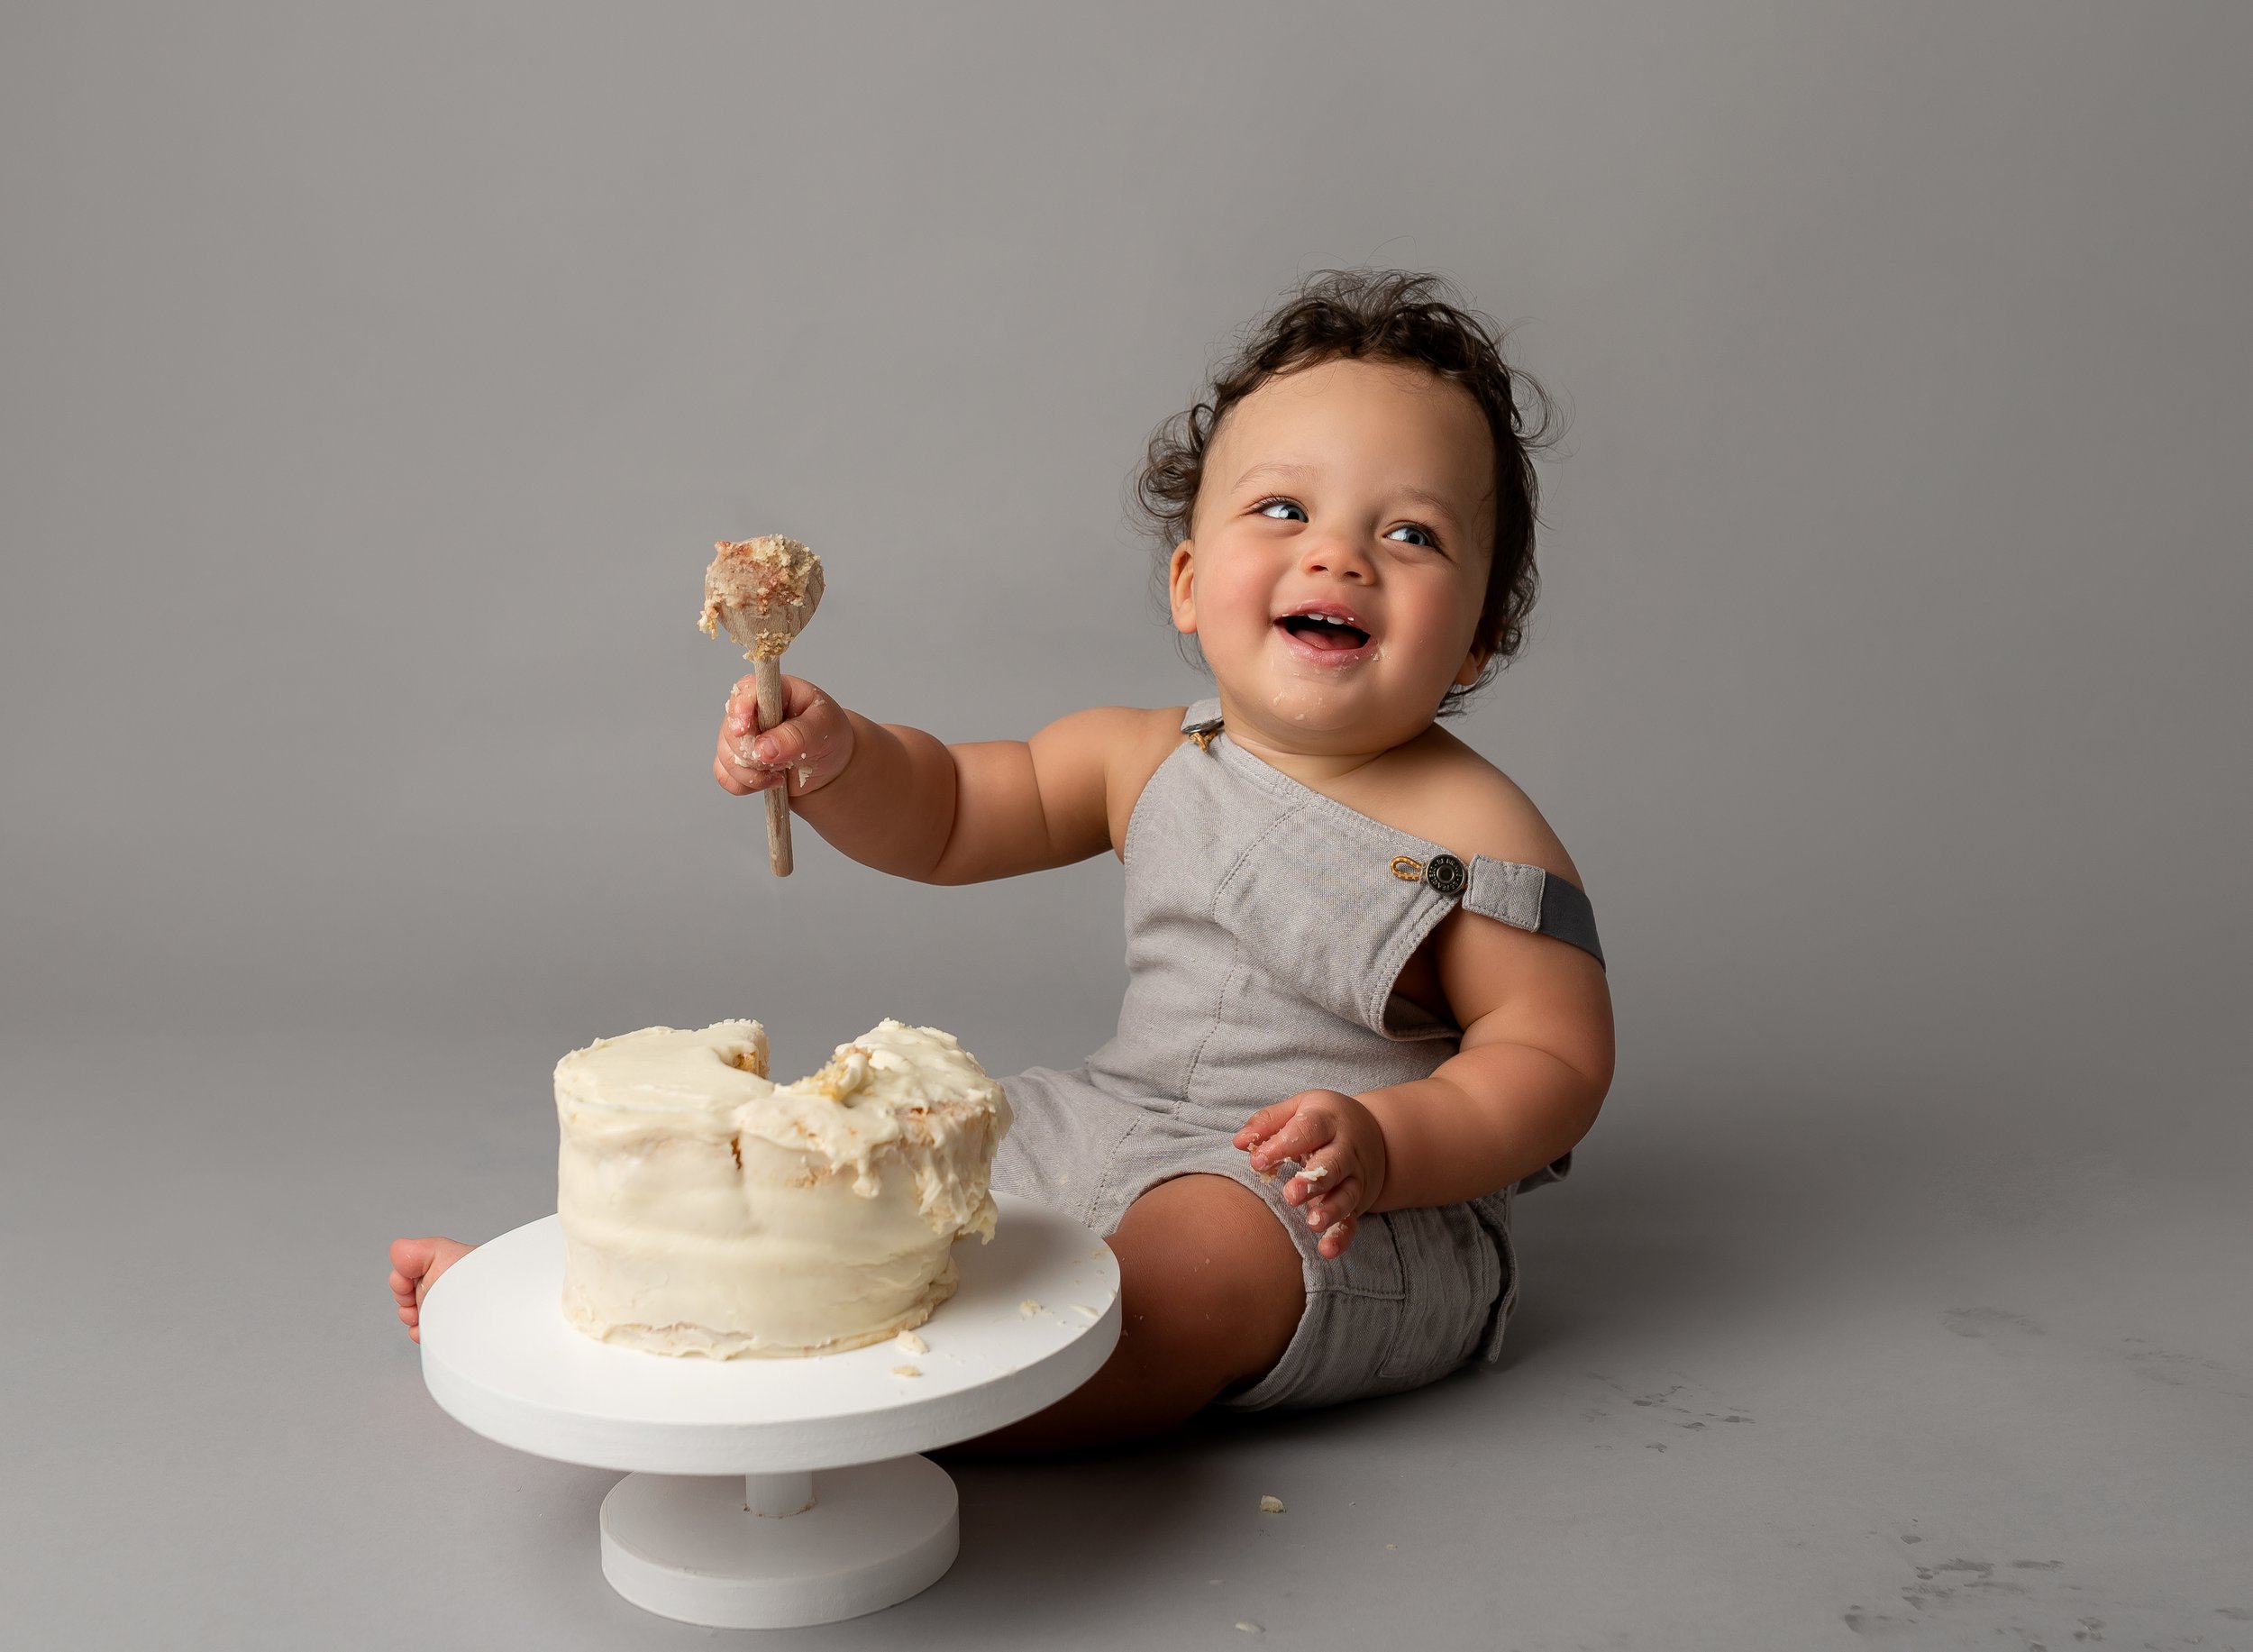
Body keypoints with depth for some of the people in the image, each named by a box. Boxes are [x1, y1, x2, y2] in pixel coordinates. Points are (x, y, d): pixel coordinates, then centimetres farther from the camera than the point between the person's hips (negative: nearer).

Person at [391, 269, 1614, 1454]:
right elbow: (946, 816, 9)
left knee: (1188, 1269, -36)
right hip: (1120, 1129, 6)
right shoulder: (1144, 758, 2)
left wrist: (1384, 1146, -29)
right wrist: (831, 756, -12)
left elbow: (1555, 1056, -12)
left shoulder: (1474, 832, -13)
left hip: (1365, 1228, -6)